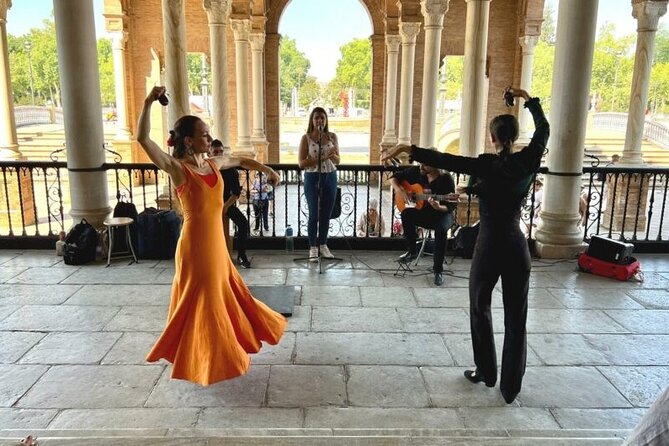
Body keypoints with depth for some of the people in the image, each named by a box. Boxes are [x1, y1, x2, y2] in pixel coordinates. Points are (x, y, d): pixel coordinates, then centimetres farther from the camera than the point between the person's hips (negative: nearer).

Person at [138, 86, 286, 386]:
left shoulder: (213, 164, 5)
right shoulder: (177, 168, -14)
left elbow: (241, 161, 25)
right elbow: (143, 139, -26)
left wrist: (265, 169, 17)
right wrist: (149, 102, -31)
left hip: (216, 243, 8)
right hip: (196, 245, -7)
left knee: (224, 294, 21)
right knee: (199, 302, 5)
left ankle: (218, 352, 44)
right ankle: (195, 360, 24)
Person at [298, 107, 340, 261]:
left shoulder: (332, 137, 3)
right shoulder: (306, 138, -5)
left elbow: (337, 161, 4)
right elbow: (301, 163, -10)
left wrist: (332, 155, -20)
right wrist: (321, 158, -21)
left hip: (330, 178, 3)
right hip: (312, 178, -3)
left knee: (326, 214, 10)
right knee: (314, 215, 0)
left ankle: (323, 245, 24)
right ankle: (313, 247, 12)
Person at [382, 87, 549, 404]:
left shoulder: (488, 165, -14)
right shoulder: (527, 162, -1)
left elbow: (445, 160, -24)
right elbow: (544, 129, 17)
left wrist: (406, 149, -25)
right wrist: (528, 98, 27)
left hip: (490, 247, -3)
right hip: (517, 247, 4)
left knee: (480, 309, 17)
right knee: (516, 318, 9)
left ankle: (486, 373, 28)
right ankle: (510, 387, 16)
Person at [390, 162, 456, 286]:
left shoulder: (446, 179, -17)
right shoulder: (416, 171, -5)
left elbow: (450, 207, -17)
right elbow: (394, 177, 6)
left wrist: (438, 207, -38)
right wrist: (399, 190, -13)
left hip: (442, 214, -3)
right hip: (422, 212, 4)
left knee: (441, 229, -36)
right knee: (406, 214, -29)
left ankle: (438, 270, -22)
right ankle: (412, 251, -10)